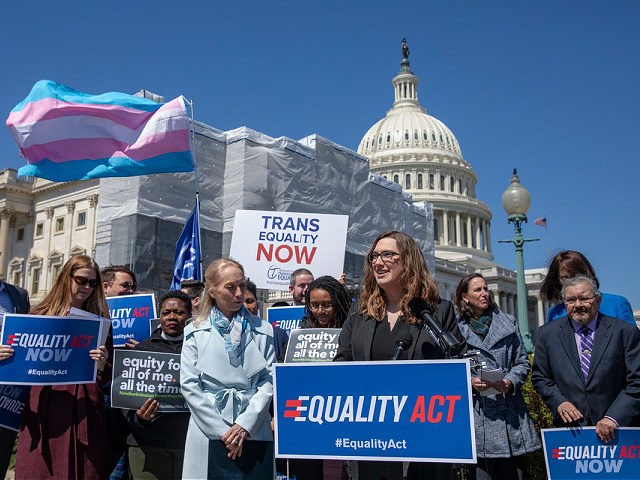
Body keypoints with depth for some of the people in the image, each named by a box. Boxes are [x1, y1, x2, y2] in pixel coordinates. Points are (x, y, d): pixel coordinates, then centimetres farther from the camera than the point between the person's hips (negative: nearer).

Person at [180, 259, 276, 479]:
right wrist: (221, 431, -9)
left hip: (253, 434, 1)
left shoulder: (263, 331, 7)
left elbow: (269, 380, 0)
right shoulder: (195, 332, 4)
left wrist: (245, 424, -11)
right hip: (209, 434, -1)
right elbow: (189, 385, -3)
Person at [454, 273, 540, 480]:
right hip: (477, 412, -2)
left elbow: (523, 362, 10)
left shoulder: (508, 323, 10)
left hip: (509, 411, 2)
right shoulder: (457, 329, 3)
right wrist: (470, 382, -13)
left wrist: (509, 382, -7)